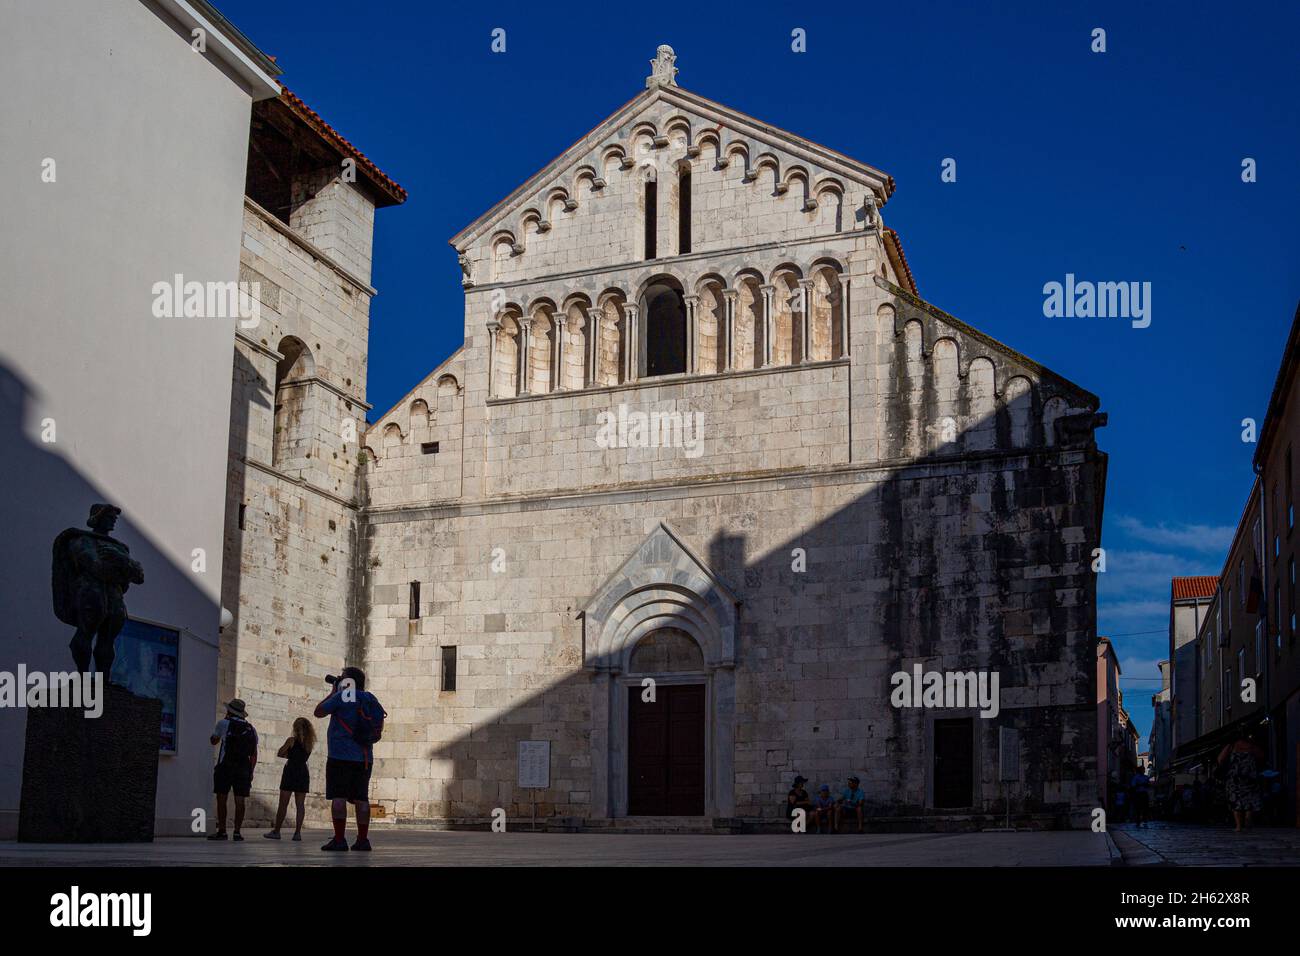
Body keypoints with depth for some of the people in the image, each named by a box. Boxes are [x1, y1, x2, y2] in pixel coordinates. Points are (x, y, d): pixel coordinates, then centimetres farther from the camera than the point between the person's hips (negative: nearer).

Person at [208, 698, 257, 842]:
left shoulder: (224, 723, 0)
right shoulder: (251, 729, 11)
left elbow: (213, 741, 18)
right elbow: (254, 754, 10)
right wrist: (251, 772, 15)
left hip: (225, 767, -3)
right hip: (243, 769, 3)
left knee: (221, 799, 2)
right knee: (239, 801, 1)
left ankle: (221, 831, -1)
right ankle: (237, 832, -4)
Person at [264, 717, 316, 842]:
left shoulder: (292, 740, -7)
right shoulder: (310, 743, 6)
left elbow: (279, 754, -1)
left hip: (290, 772, -4)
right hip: (303, 774, 4)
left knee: (283, 804, 2)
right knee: (300, 804, 2)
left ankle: (276, 831, 7)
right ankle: (297, 832, -2)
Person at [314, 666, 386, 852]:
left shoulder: (342, 696, -6)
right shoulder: (371, 700, 11)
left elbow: (319, 712, 5)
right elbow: (379, 728, 18)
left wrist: (333, 692, 13)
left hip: (341, 755, -6)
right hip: (365, 758, 6)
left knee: (338, 797, -5)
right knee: (361, 798, 8)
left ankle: (339, 840, -10)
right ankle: (363, 840, 7)